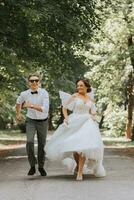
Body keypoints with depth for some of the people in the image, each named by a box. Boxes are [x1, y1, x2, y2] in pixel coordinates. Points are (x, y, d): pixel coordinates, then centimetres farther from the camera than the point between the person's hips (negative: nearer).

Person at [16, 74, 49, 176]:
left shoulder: (44, 93, -18)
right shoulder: (24, 94, -11)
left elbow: (45, 109, -27)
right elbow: (18, 102, 13)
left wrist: (31, 105, -29)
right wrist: (18, 114, 23)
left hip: (43, 121, 0)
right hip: (31, 121, 0)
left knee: (42, 145, 12)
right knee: (30, 142, -21)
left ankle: (41, 166, 33)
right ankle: (32, 166, -5)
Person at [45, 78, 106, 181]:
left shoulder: (90, 99, 13)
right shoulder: (74, 96, 3)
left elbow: (93, 113, 22)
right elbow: (64, 107, 4)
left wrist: (93, 118, 1)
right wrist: (66, 118, -10)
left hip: (87, 124, 2)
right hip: (75, 124, -2)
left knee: (84, 146, -14)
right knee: (75, 146, -3)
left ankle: (80, 172, -12)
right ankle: (78, 165, 28)